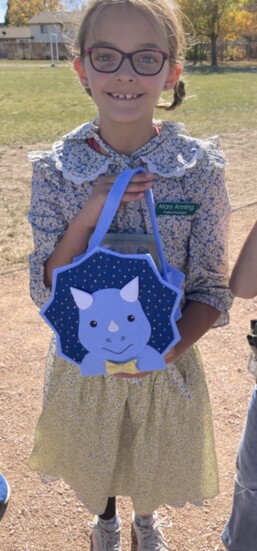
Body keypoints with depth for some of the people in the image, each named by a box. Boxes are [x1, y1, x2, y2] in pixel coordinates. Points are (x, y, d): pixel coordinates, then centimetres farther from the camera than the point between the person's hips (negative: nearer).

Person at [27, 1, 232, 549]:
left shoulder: (200, 166, -15)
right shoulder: (57, 169, -14)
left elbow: (212, 288, -10)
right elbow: (46, 290, -13)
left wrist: (167, 349, -25)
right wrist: (90, 215, -27)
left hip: (166, 361, 0)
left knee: (154, 463, 26)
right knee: (93, 461, 26)